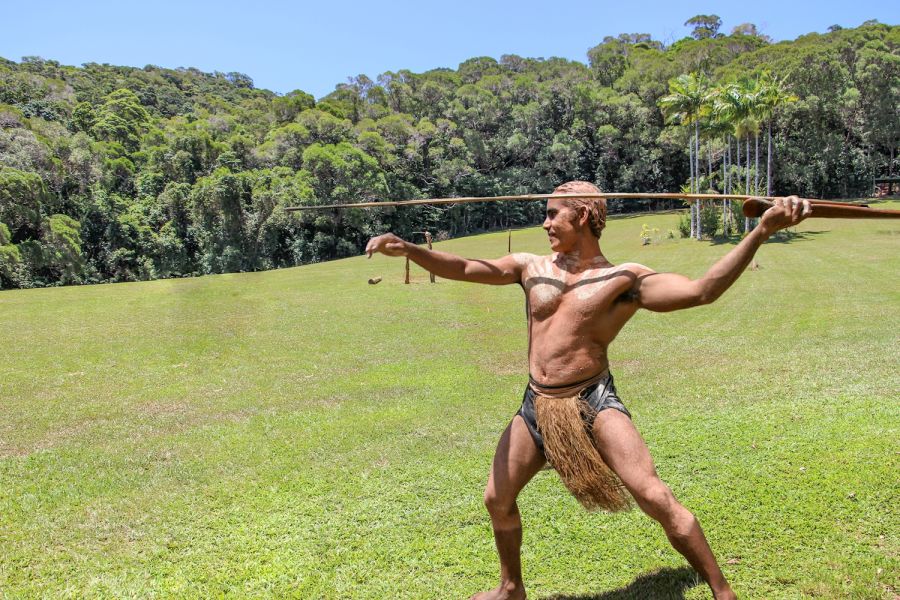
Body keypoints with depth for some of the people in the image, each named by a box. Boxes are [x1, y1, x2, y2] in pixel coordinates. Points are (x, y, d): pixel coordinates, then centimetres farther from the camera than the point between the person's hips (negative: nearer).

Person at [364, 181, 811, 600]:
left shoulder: (624, 279, -6)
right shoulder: (531, 268, 6)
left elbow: (702, 290, -15)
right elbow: (461, 268, 0)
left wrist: (761, 231, -24)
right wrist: (409, 249, -15)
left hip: (594, 403, -5)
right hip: (535, 407, 5)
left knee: (655, 498, -12)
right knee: (497, 499, 14)